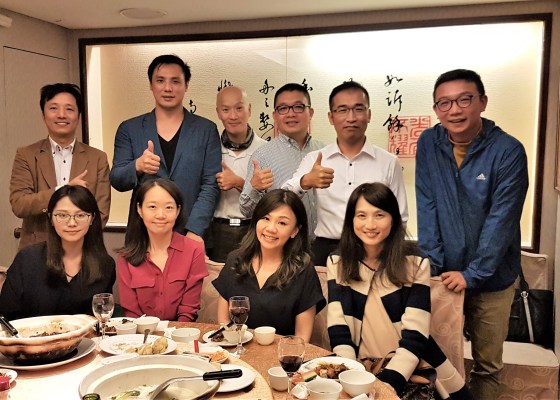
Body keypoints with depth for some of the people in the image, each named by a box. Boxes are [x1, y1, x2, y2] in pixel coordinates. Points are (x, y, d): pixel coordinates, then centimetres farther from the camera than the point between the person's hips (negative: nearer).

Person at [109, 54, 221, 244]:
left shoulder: (206, 130, 3)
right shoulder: (129, 129, 6)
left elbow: (211, 185, -3)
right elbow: (116, 181, 3)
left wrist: (194, 230, -13)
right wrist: (137, 166, -19)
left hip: (191, 233, -1)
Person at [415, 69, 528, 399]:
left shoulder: (508, 151, -14)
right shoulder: (429, 143, -4)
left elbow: (501, 220, -16)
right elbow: (427, 208, -6)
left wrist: (472, 274, -18)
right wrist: (432, 265, -11)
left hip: (491, 278, -2)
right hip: (444, 276, 2)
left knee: (488, 364, 14)